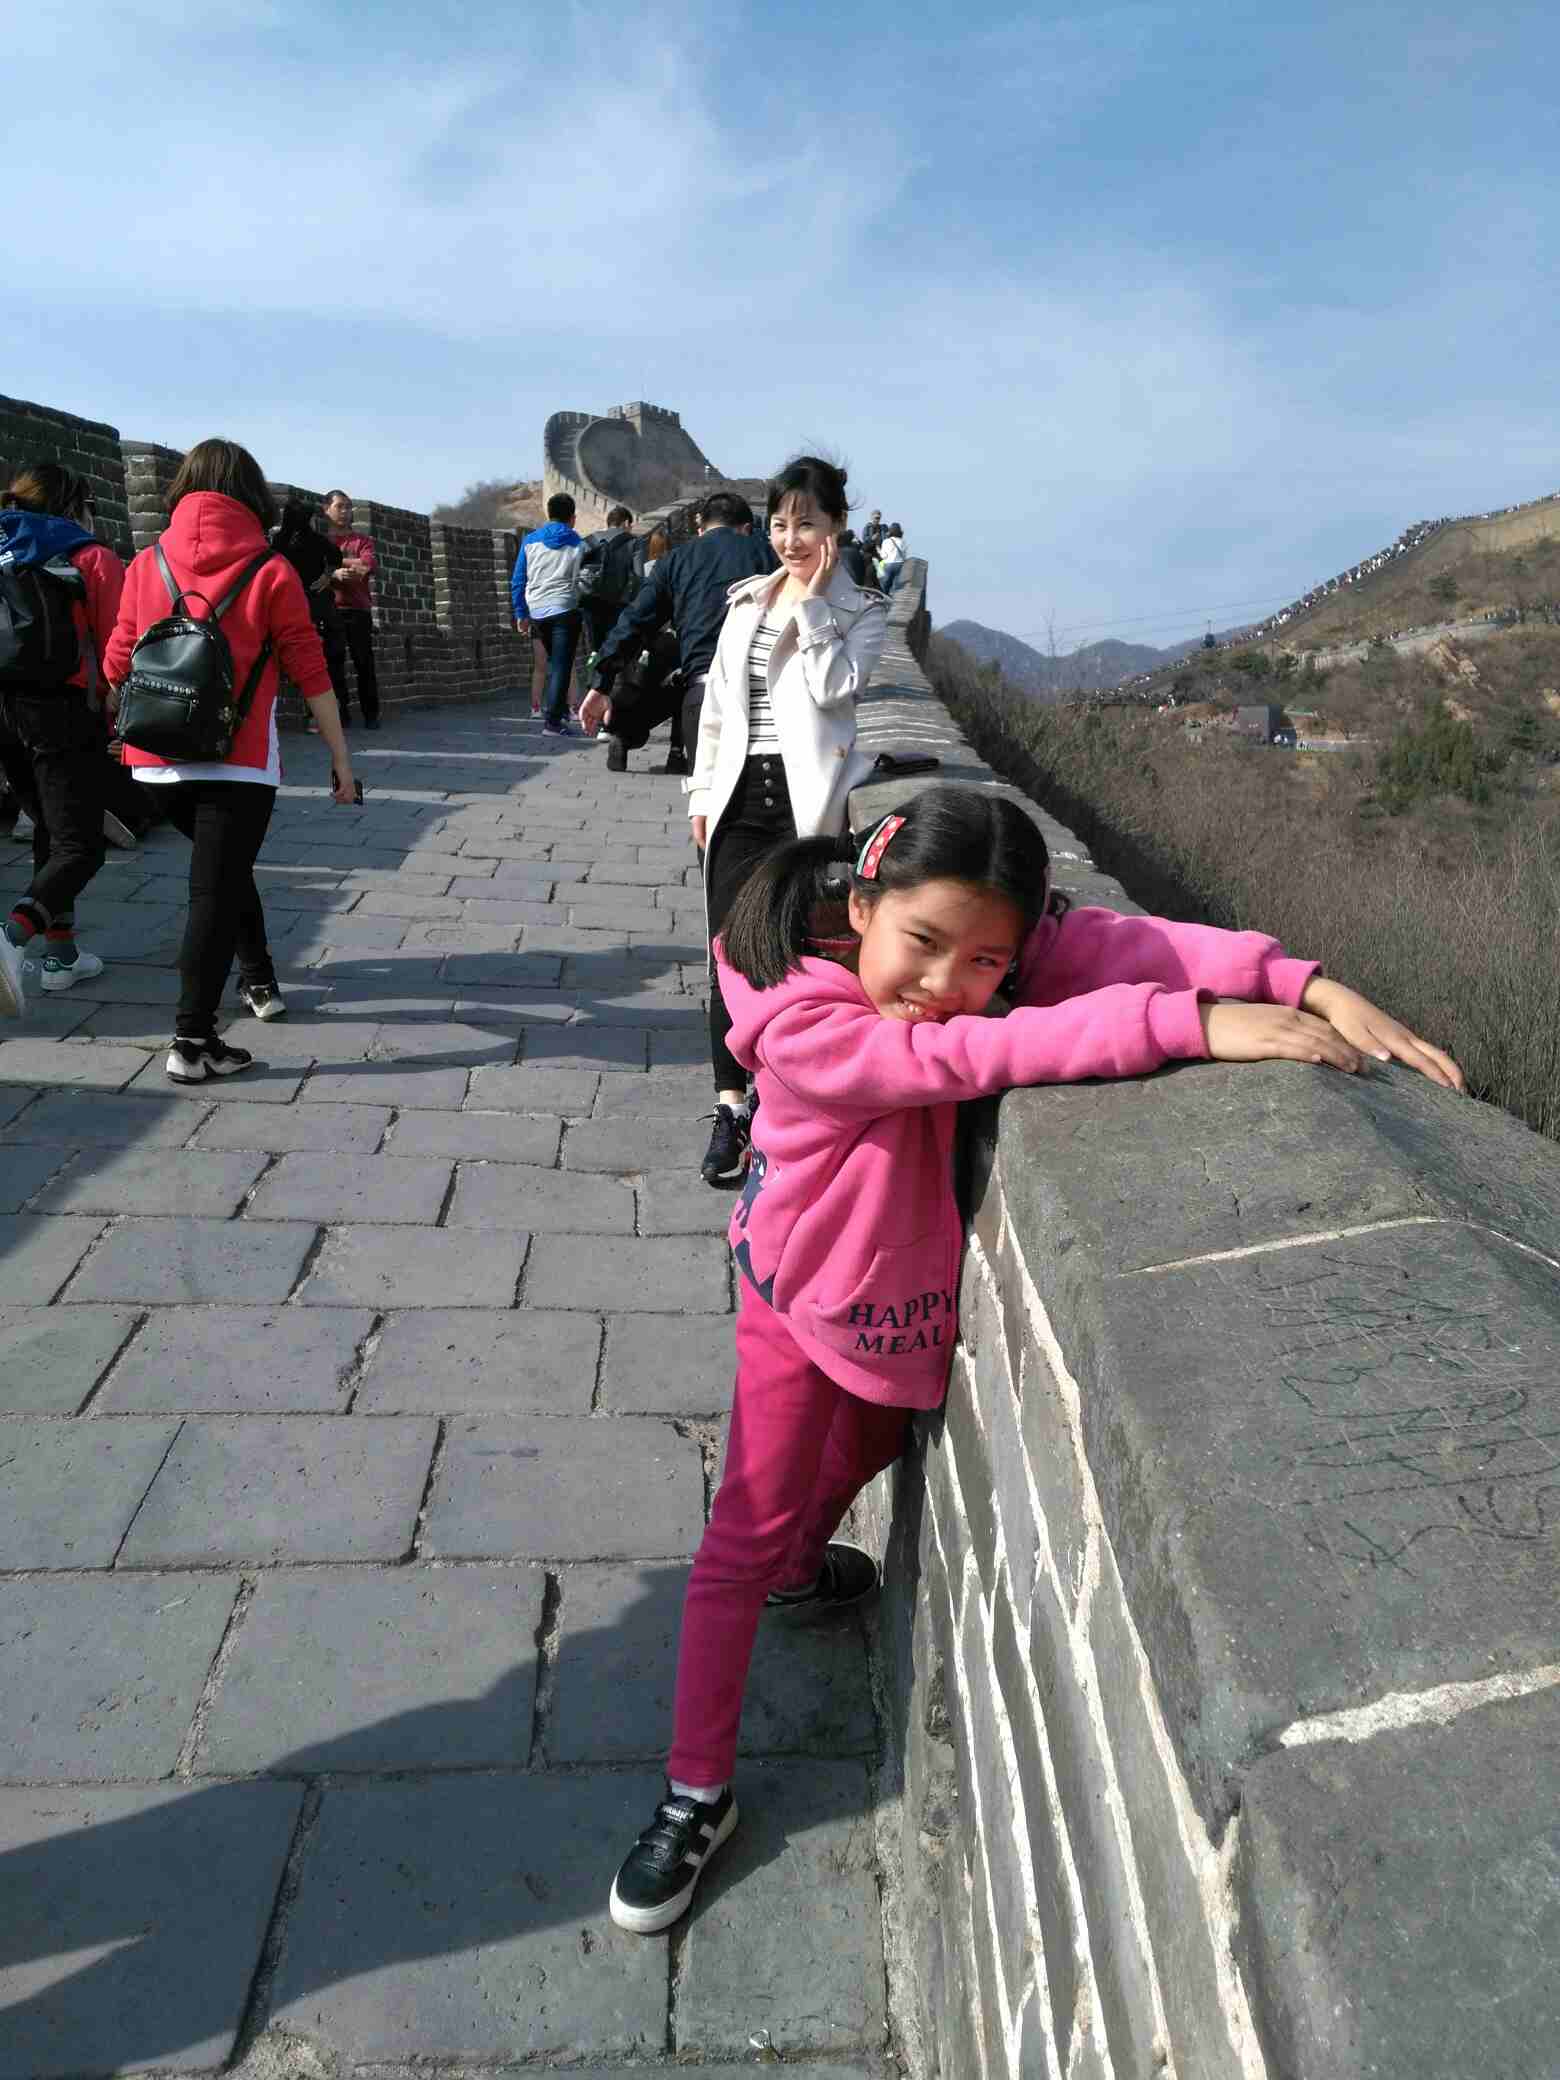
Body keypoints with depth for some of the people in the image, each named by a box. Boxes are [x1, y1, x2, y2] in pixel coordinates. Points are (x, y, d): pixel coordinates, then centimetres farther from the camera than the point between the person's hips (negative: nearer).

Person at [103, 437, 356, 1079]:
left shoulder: (147, 564, 6)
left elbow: (117, 666, 8)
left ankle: (258, 979, 37)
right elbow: (311, 675, -4)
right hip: (238, 760, -4)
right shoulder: (269, 571, -3)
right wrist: (341, 758, 3)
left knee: (224, 866, 26)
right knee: (216, 891, 0)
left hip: (159, 761, 4)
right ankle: (192, 1042, -2)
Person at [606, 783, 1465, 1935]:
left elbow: (1127, 941, -28)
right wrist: (1193, 1022, -49)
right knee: (747, 1530, 4)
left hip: (913, 1296, 6)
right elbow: (976, 1054, -46)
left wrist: (1312, 986, -42)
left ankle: (799, 1568, 62)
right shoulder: (799, 1025, -36)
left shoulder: (999, 948, -20)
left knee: (867, 1445, 30)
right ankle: (697, 1795, 22)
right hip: (805, 1301, -6)